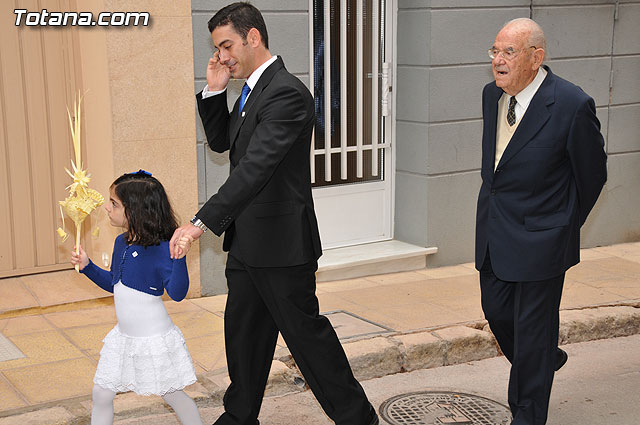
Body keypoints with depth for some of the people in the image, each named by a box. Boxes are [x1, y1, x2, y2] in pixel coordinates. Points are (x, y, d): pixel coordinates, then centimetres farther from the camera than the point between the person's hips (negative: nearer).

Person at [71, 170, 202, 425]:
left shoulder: (160, 249, -21)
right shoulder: (121, 243, 3)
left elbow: (177, 293, -29)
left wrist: (179, 257, -40)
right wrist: (87, 266, 9)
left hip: (154, 339, -7)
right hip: (123, 337, 7)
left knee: (171, 395, 9)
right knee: (101, 393, 8)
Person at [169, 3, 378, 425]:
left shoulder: (287, 93, -21)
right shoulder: (252, 89, 11)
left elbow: (255, 166, -30)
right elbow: (221, 142, 18)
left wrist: (203, 221, -35)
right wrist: (214, 91, 2)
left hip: (281, 243, -9)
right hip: (247, 242, 9)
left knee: (305, 331, 2)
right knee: (243, 332, 18)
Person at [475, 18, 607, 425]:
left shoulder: (572, 105, -19)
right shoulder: (492, 94, 1)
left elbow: (592, 174, -6)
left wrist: (565, 226, 4)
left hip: (539, 238, -7)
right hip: (493, 233, 7)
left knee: (532, 327, 4)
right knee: (496, 311, 18)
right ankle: (544, 361, 47)